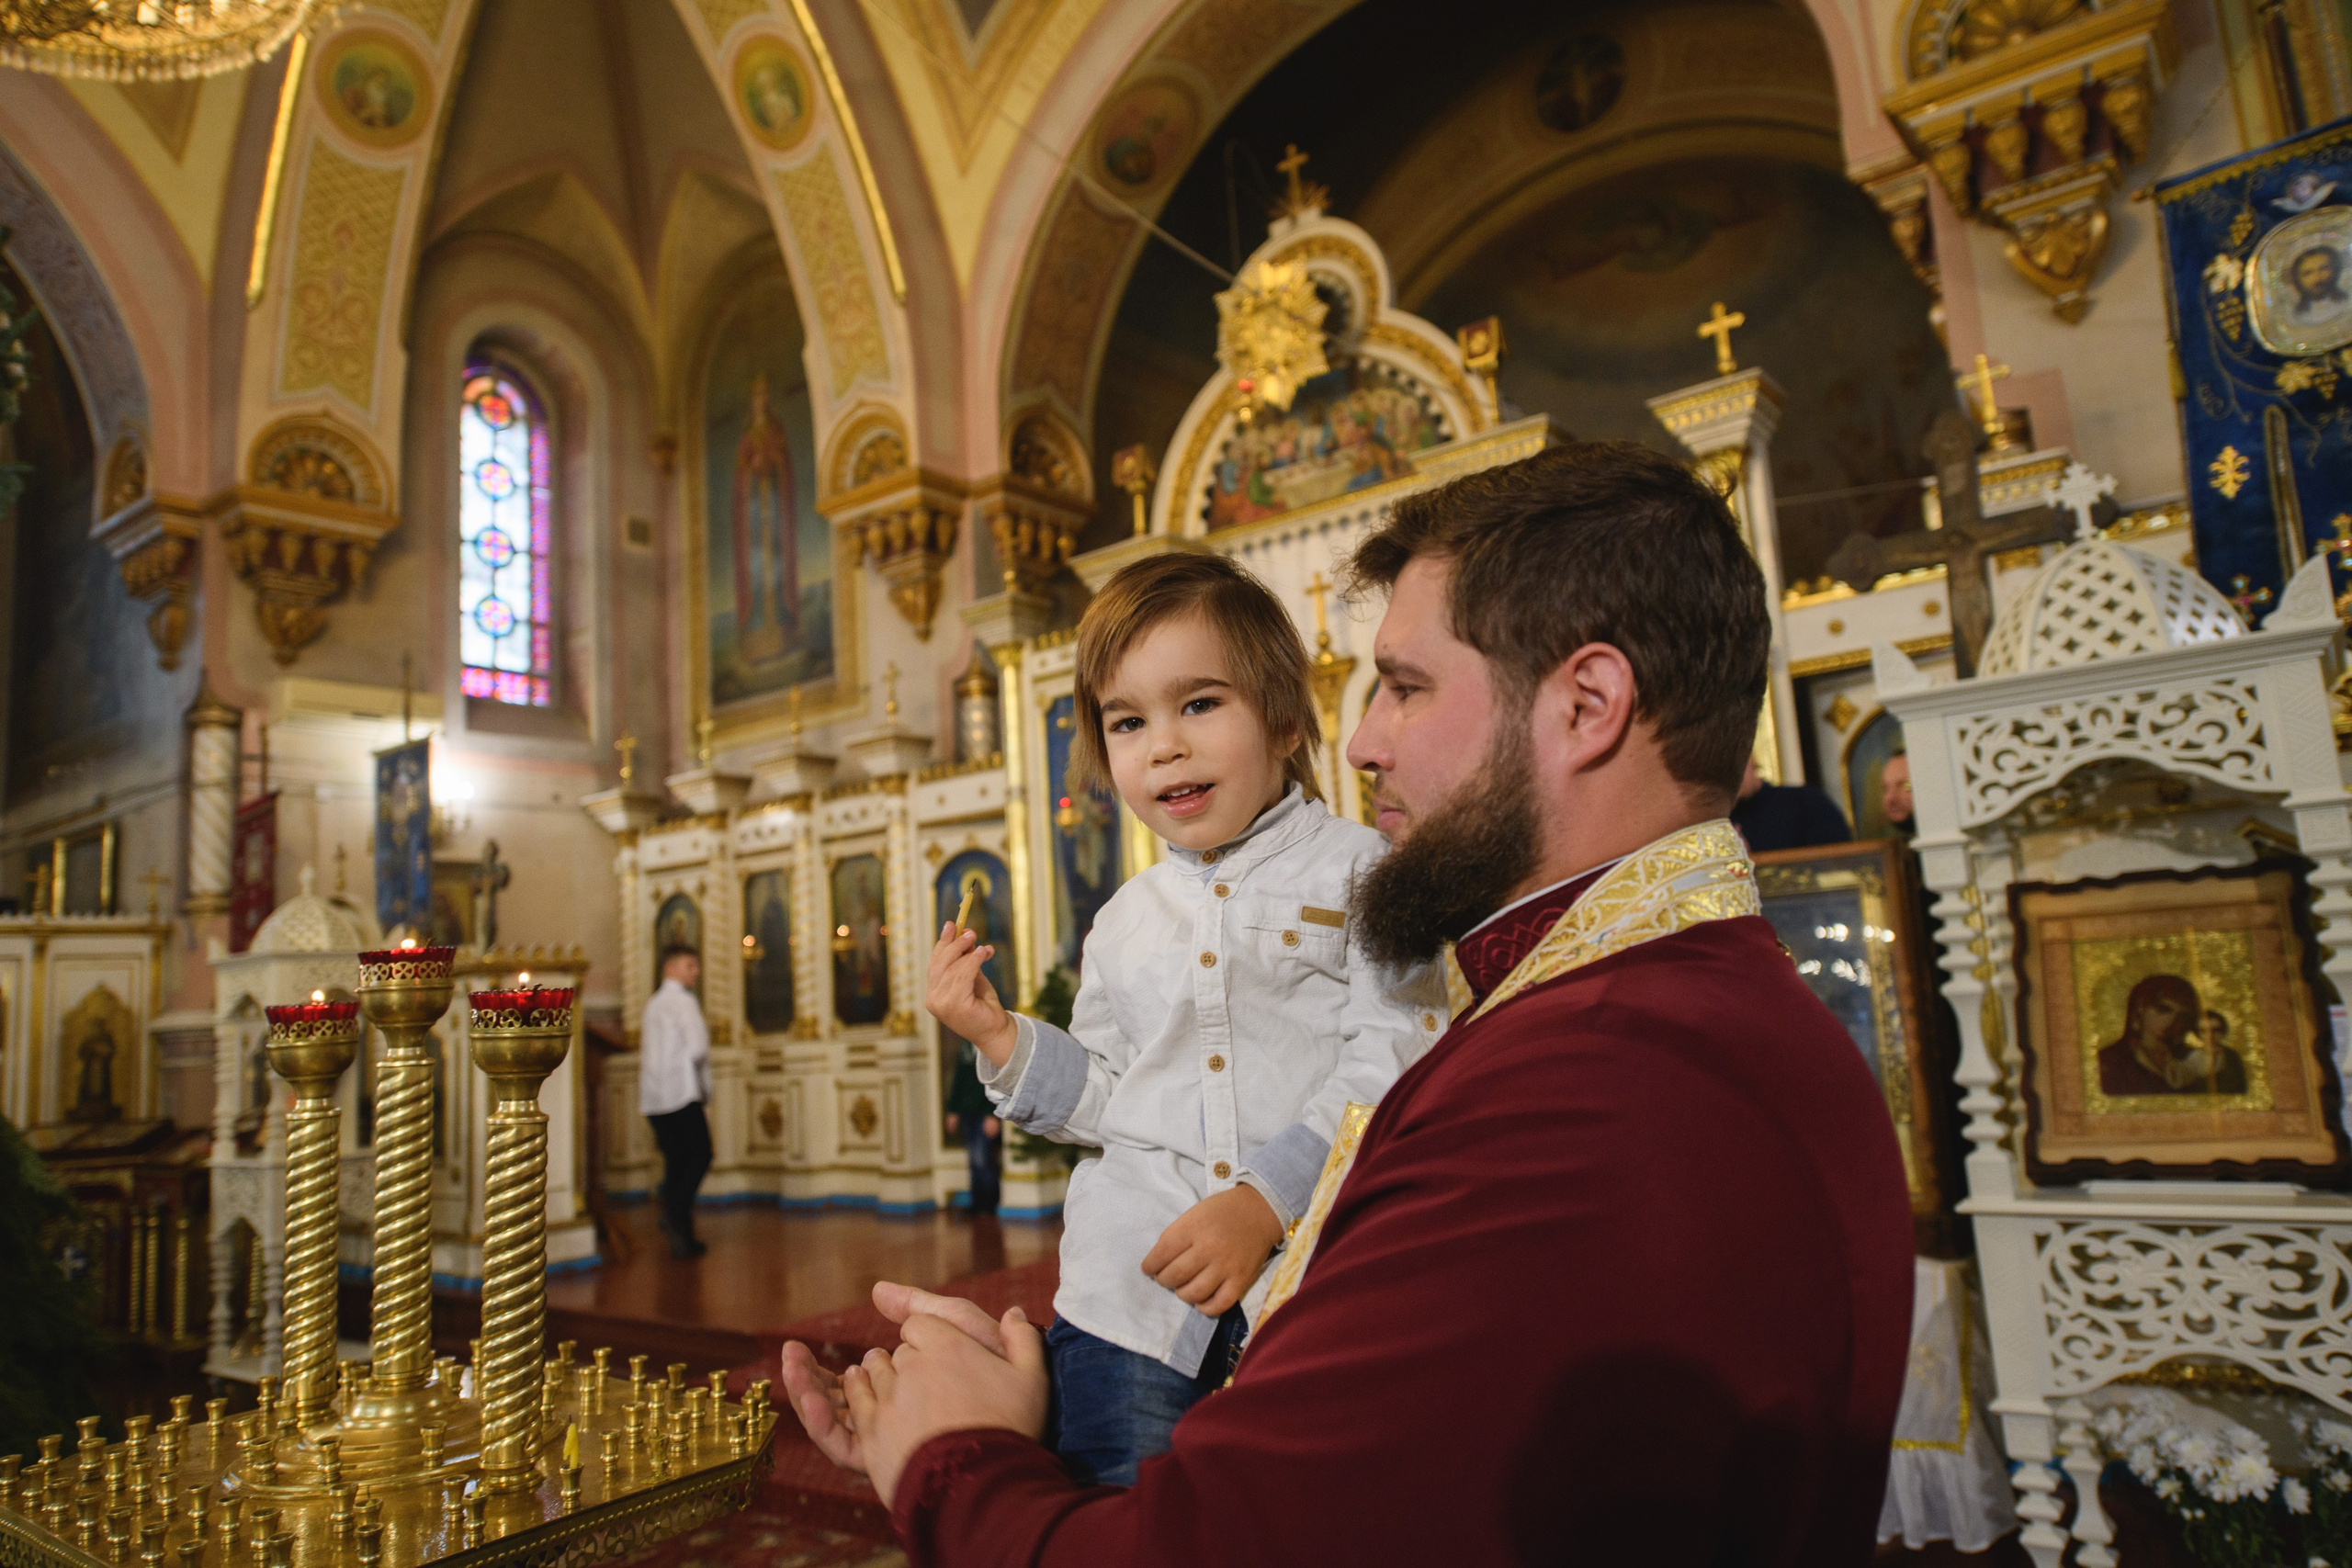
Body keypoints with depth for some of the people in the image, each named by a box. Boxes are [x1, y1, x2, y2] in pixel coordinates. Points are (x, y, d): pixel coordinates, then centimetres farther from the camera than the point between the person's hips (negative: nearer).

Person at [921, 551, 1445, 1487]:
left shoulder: (1356, 870, -2)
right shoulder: (1123, 925, 14)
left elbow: (1397, 1058, -10)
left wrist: (1268, 1199, -19)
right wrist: (1001, 1038, 3)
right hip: (1130, 1297, 4)